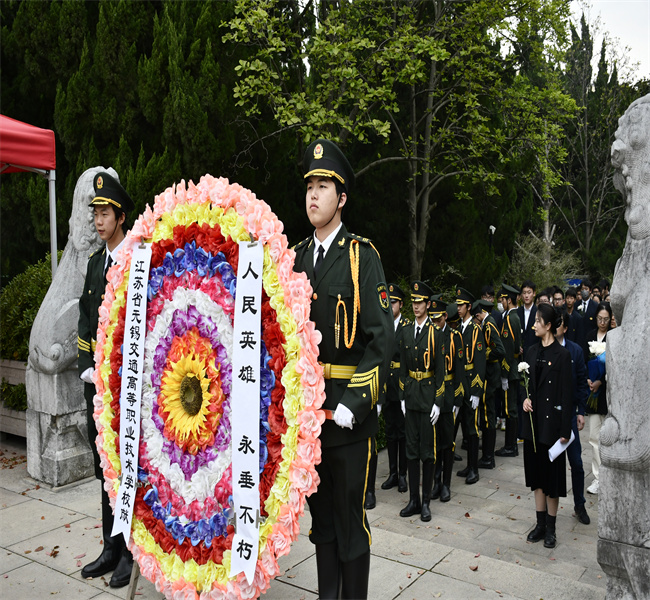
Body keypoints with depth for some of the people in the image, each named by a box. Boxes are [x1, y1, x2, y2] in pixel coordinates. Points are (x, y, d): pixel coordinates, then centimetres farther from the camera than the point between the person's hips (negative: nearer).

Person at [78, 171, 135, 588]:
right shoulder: (95, 263, 13)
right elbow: (86, 320, 15)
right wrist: (86, 366, 3)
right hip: (98, 379, 7)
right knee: (105, 464, 15)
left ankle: (131, 550, 16)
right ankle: (111, 547, 29)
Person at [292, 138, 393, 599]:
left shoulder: (361, 255, -6)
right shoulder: (296, 257, 10)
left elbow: (381, 339, -11)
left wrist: (354, 405, -18)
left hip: (348, 412, -5)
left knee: (350, 520, 8)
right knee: (321, 517, 18)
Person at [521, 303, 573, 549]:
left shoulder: (562, 355, -11)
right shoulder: (532, 352, 8)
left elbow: (567, 394, -12)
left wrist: (565, 431, -13)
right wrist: (525, 398, -5)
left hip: (552, 421, -6)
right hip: (533, 419, 6)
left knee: (552, 473, 5)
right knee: (537, 472, 13)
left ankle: (550, 528, 18)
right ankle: (540, 523, 26)